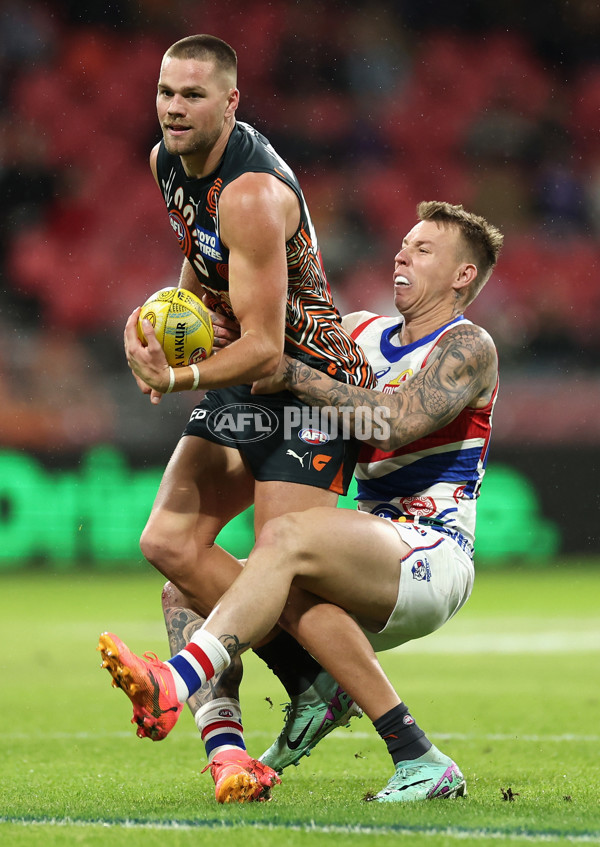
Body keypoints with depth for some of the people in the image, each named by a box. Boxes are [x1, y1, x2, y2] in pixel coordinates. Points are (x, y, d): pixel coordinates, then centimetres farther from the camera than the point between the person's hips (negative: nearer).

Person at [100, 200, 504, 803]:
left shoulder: (468, 347, -1)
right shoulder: (365, 333, 21)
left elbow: (398, 421, -20)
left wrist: (292, 374, -17)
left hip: (433, 555, -7)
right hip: (376, 562, 7)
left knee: (287, 536, -32)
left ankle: (175, 684, -51)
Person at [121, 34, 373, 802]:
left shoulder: (253, 195, -25)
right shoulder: (166, 162, 3)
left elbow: (265, 348, -26)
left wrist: (178, 379, -38)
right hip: (239, 387, 8)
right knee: (170, 542, -8)